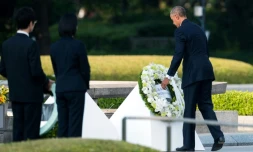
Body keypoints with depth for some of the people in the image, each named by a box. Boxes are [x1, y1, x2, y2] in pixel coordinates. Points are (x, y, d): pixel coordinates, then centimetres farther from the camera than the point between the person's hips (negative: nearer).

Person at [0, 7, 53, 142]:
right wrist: (46, 83, -1)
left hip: (15, 94, 6)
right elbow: (36, 71, -19)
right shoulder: (31, 44, -17)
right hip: (32, 94, -6)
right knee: (31, 132, -1)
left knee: (18, 130, 10)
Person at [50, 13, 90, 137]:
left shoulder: (54, 47, 5)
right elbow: (85, 68, -4)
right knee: (75, 124, -3)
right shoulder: (78, 45, -11)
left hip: (60, 89, 5)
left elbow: (56, 70, 10)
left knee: (62, 124, 7)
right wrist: (86, 86, 12)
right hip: (76, 89, -5)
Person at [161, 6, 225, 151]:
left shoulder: (181, 31, -8)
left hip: (192, 73, -7)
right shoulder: (198, 28, 18)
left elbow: (178, 55, -15)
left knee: (190, 109, 0)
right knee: (206, 105, 9)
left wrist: (169, 76, -10)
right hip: (206, 70, 7)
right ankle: (218, 136, -8)